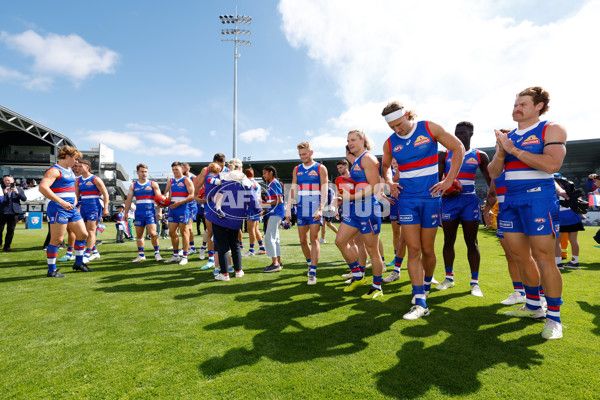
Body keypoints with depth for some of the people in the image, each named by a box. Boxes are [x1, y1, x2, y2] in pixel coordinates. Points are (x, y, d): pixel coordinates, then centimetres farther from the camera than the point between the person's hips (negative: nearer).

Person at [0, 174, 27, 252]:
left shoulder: (19, 189, 9)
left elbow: (24, 199, -3)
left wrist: (17, 192, -16)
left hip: (14, 212, 1)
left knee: (11, 230, 4)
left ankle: (7, 247, 11)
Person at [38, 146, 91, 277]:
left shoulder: (69, 170, 18)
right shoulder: (55, 170, -11)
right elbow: (42, 187, -26)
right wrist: (61, 202, -29)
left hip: (72, 209, 9)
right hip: (58, 209, -9)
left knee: (83, 234, 11)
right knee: (57, 240, -3)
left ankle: (79, 263, 24)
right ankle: (52, 270, 8)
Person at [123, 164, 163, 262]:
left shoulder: (153, 184, 3)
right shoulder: (133, 186, 11)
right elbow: (128, 200, 14)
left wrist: (160, 211, -9)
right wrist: (126, 213, 8)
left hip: (150, 212, -3)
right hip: (139, 213, 4)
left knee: (152, 233, -12)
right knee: (139, 235, 7)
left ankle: (157, 252, 4)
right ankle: (141, 255, 17)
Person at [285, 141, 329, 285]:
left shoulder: (320, 168, 0)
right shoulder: (297, 169, 13)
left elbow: (324, 191, -6)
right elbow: (293, 189, 12)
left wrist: (320, 208, -18)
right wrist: (288, 208, 5)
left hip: (315, 209, -5)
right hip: (301, 209, 5)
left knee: (314, 239, -8)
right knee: (303, 240, 8)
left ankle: (313, 273, -7)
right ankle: (310, 263, 30)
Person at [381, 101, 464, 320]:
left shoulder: (430, 128, -4)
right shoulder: (390, 143, 3)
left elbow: (458, 148, 1)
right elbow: (385, 166, 22)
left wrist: (449, 180, -5)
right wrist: (389, 182, 2)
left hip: (430, 197, -1)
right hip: (407, 199, 2)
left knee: (427, 249, 7)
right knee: (413, 250, -4)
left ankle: (427, 284, 36)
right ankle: (420, 303, -2)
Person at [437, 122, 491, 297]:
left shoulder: (480, 156, 7)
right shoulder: (444, 155, 7)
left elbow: (490, 179, 9)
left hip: (469, 200, 0)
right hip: (449, 200, 1)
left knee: (471, 242, 2)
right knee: (448, 241, 7)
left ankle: (475, 282, 12)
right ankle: (449, 277, 21)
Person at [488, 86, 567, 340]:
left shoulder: (552, 130, -1)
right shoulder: (507, 137, 15)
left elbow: (552, 164, -18)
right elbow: (493, 173, 12)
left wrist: (514, 150, -17)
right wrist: (500, 153, -6)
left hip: (538, 197, -6)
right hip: (510, 200, 6)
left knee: (543, 258, -5)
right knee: (520, 256, 10)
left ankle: (554, 317, 8)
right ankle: (533, 306, 26)